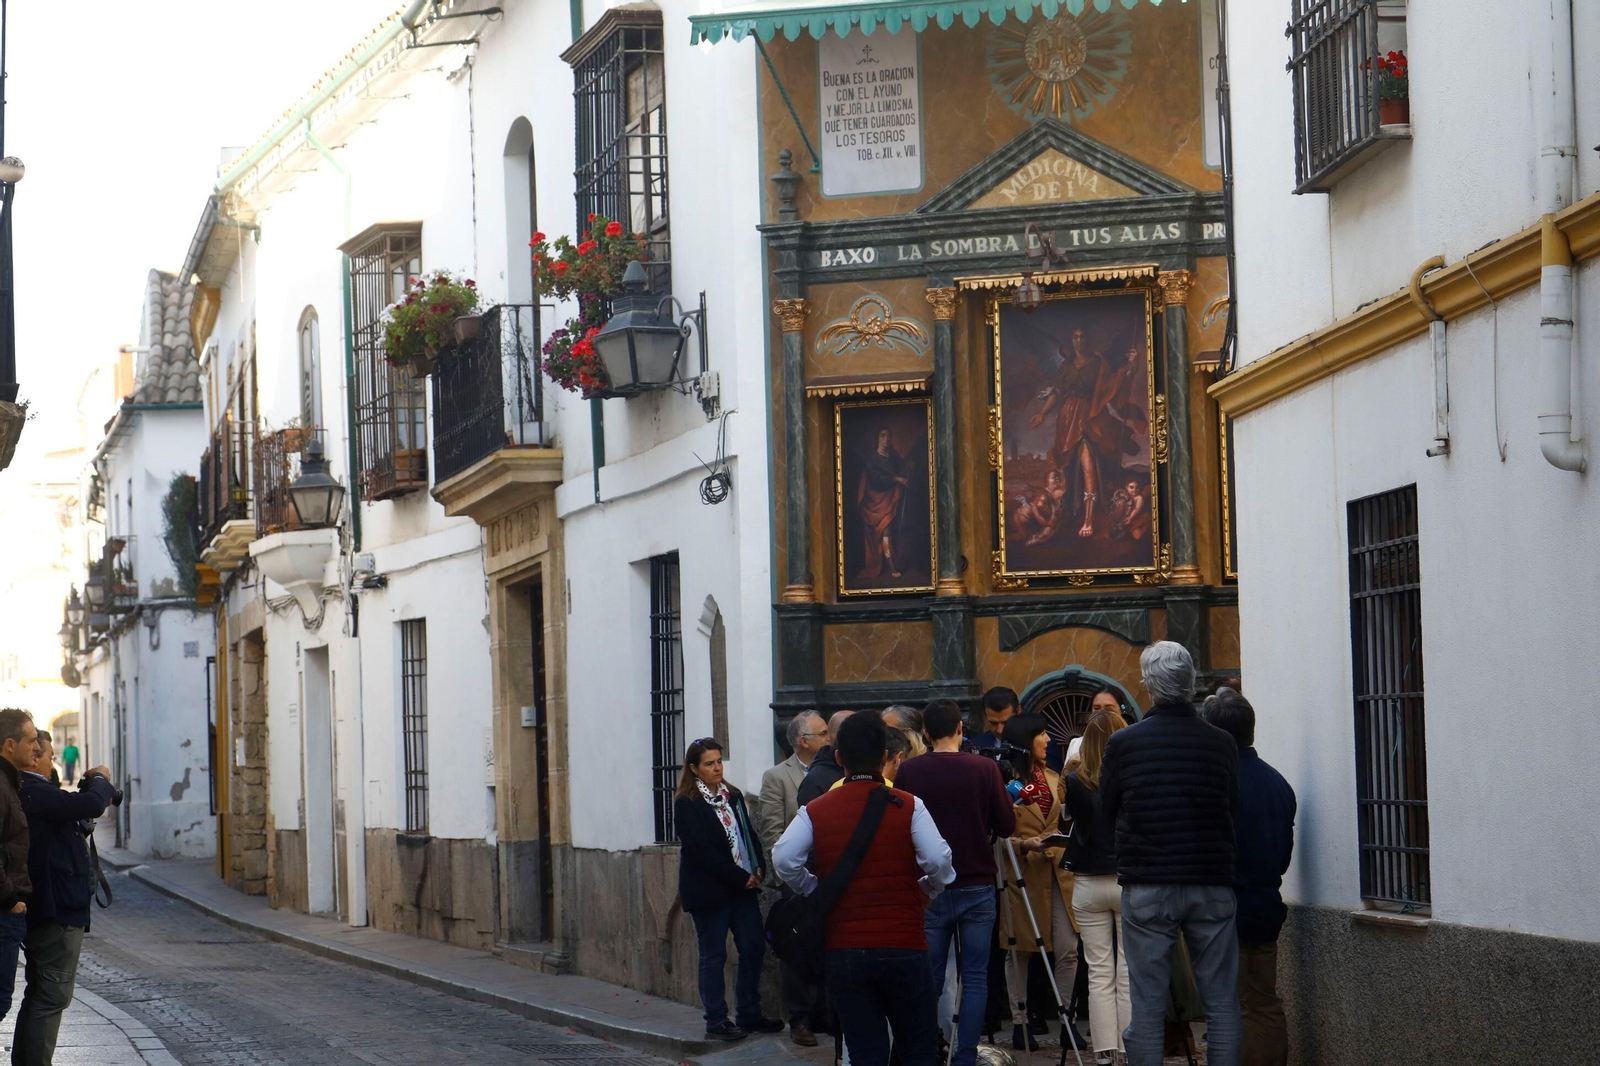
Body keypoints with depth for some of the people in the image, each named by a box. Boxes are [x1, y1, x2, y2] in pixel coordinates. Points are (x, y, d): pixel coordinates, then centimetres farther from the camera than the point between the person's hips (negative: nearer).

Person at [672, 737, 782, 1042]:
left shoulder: (733, 796, 12)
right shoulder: (686, 803, -9)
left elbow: (749, 834, 14)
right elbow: (701, 850, -15)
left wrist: (757, 869, -5)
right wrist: (740, 877, -15)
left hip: (742, 885, 6)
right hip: (709, 890, -6)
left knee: (754, 948, 4)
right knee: (714, 956, -1)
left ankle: (749, 1015, 14)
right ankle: (716, 1021, 6)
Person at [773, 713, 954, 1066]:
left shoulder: (816, 811, 3)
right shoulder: (908, 807, -3)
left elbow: (783, 859, -10)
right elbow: (939, 861, -13)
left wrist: (815, 891, 7)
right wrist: (926, 892, 7)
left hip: (844, 951, 2)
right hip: (903, 946, -2)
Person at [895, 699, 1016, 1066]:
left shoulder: (909, 772, -5)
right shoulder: (984, 768, -6)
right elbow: (1006, 826, -3)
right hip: (977, 887, -1)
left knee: (929, 981, 7)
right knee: (975, 978, 5)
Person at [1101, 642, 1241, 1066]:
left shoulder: (1122, 744, -5)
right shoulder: (1221, 744, -2)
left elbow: (1105, 811, 7)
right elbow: (1234, 808, 9)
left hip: (1146, 889, -1)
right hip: (1212, 887, 1)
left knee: (1146, 1004, 2)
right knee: (1221, 1002, 6)